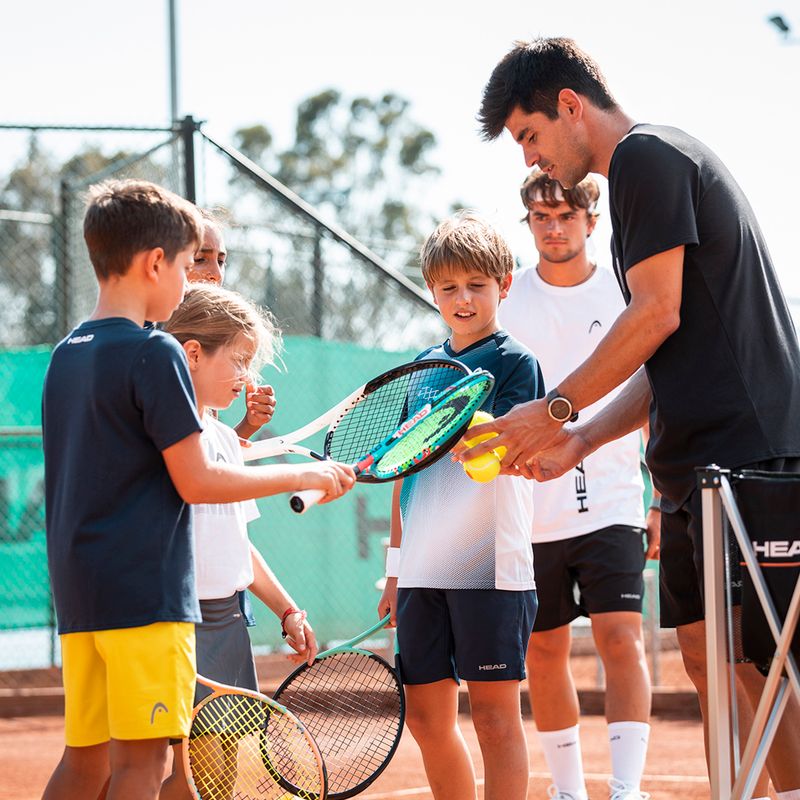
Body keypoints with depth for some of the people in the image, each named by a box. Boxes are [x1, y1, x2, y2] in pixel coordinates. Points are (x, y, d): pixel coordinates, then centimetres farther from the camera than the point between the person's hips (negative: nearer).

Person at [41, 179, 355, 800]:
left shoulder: (66, 355, 15)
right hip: (144, 588, -8)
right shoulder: (154, 352, -10)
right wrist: (303, 477, -2)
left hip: (78, 590, 8)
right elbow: (196, 483, -11)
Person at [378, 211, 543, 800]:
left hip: (490, 567, -6)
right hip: (423, 570, 6)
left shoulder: (515, 362, -1)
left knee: (495, 714, -5)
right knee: (427, 717, 7)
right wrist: (396, 564, 18)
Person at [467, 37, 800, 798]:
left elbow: (658, 314, -15)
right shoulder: (664, 162, 24)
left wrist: (556, 410, -7)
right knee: (707, 658, 7)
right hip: (700, 463, 10)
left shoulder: (646, 155, -6)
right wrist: (579, 442, 15)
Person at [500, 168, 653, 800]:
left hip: (610, 504, -2)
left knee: (621, 639, -14)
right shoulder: (505, 302, 5)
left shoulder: (626, 296, 3)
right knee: (544, 653, 7)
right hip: (528, 508, 2)